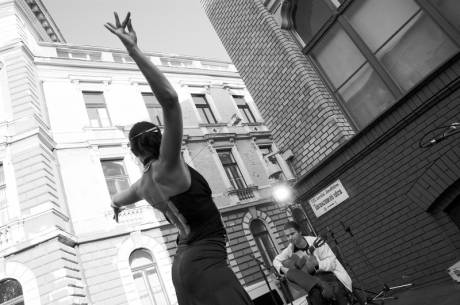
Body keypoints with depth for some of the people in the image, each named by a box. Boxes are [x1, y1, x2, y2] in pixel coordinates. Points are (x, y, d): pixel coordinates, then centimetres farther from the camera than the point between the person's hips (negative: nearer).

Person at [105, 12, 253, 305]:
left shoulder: (144, 184, 11)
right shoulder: (167, 168, -11)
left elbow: (117, 199, 37)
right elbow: (170, 99, -24)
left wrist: (116, 206, 61)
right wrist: (134, 50, -22)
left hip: (186, 259, 9)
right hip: (204, 261, -9)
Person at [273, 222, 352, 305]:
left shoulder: (316, 242, -6)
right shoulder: (291, 248, 6)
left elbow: (332, 261, -7)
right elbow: (276, 260, 19)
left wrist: (316, 264, -24)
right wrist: (283, 269, -3)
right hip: (312, 280, 3)